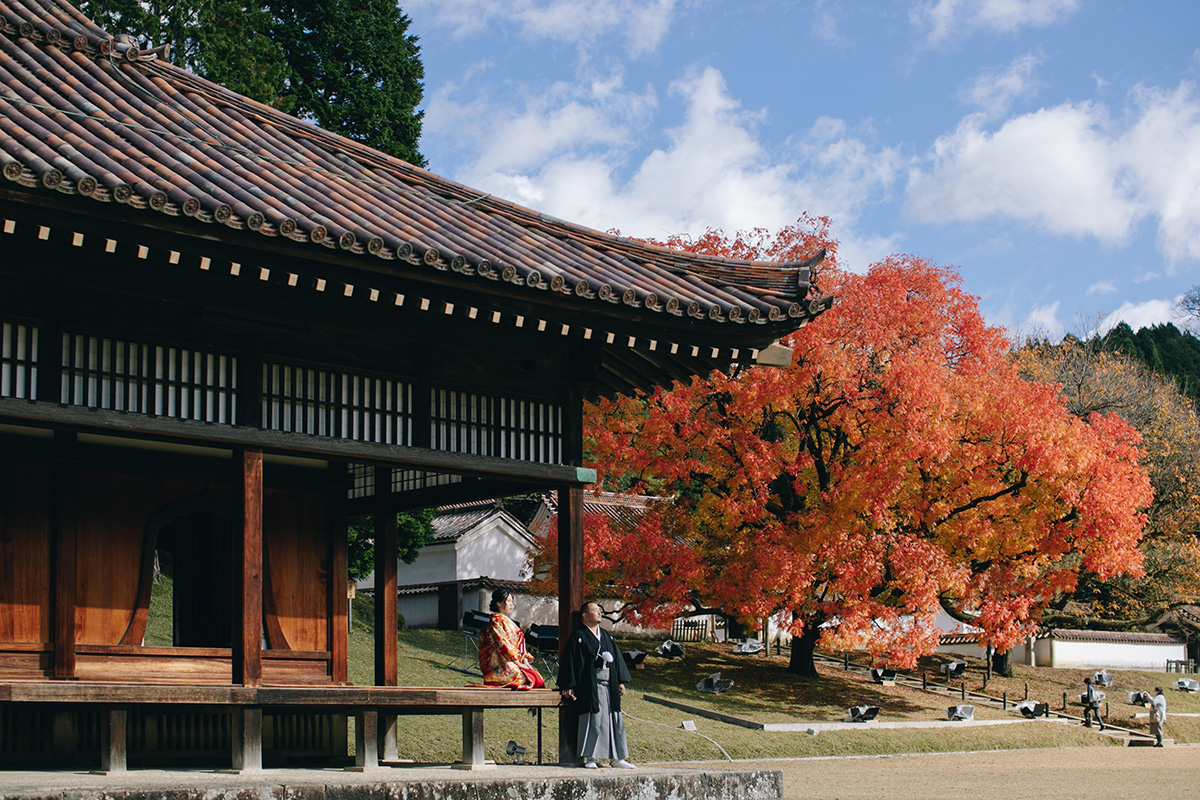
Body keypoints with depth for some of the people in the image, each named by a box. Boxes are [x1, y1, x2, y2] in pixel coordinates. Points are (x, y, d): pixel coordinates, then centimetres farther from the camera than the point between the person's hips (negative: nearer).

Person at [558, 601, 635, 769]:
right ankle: (589, 757, 1)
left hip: (609, 685, 6)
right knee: (592, 721, -7)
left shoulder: (607, 636, 18)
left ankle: (616, 758, 10)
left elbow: (617, 658, 18)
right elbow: (571, 662, -5)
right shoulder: (579, 637, 0)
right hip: (589, 685, -6)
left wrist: (621, 681, 10)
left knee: (615, 720, 5)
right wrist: (568, 686, -12)